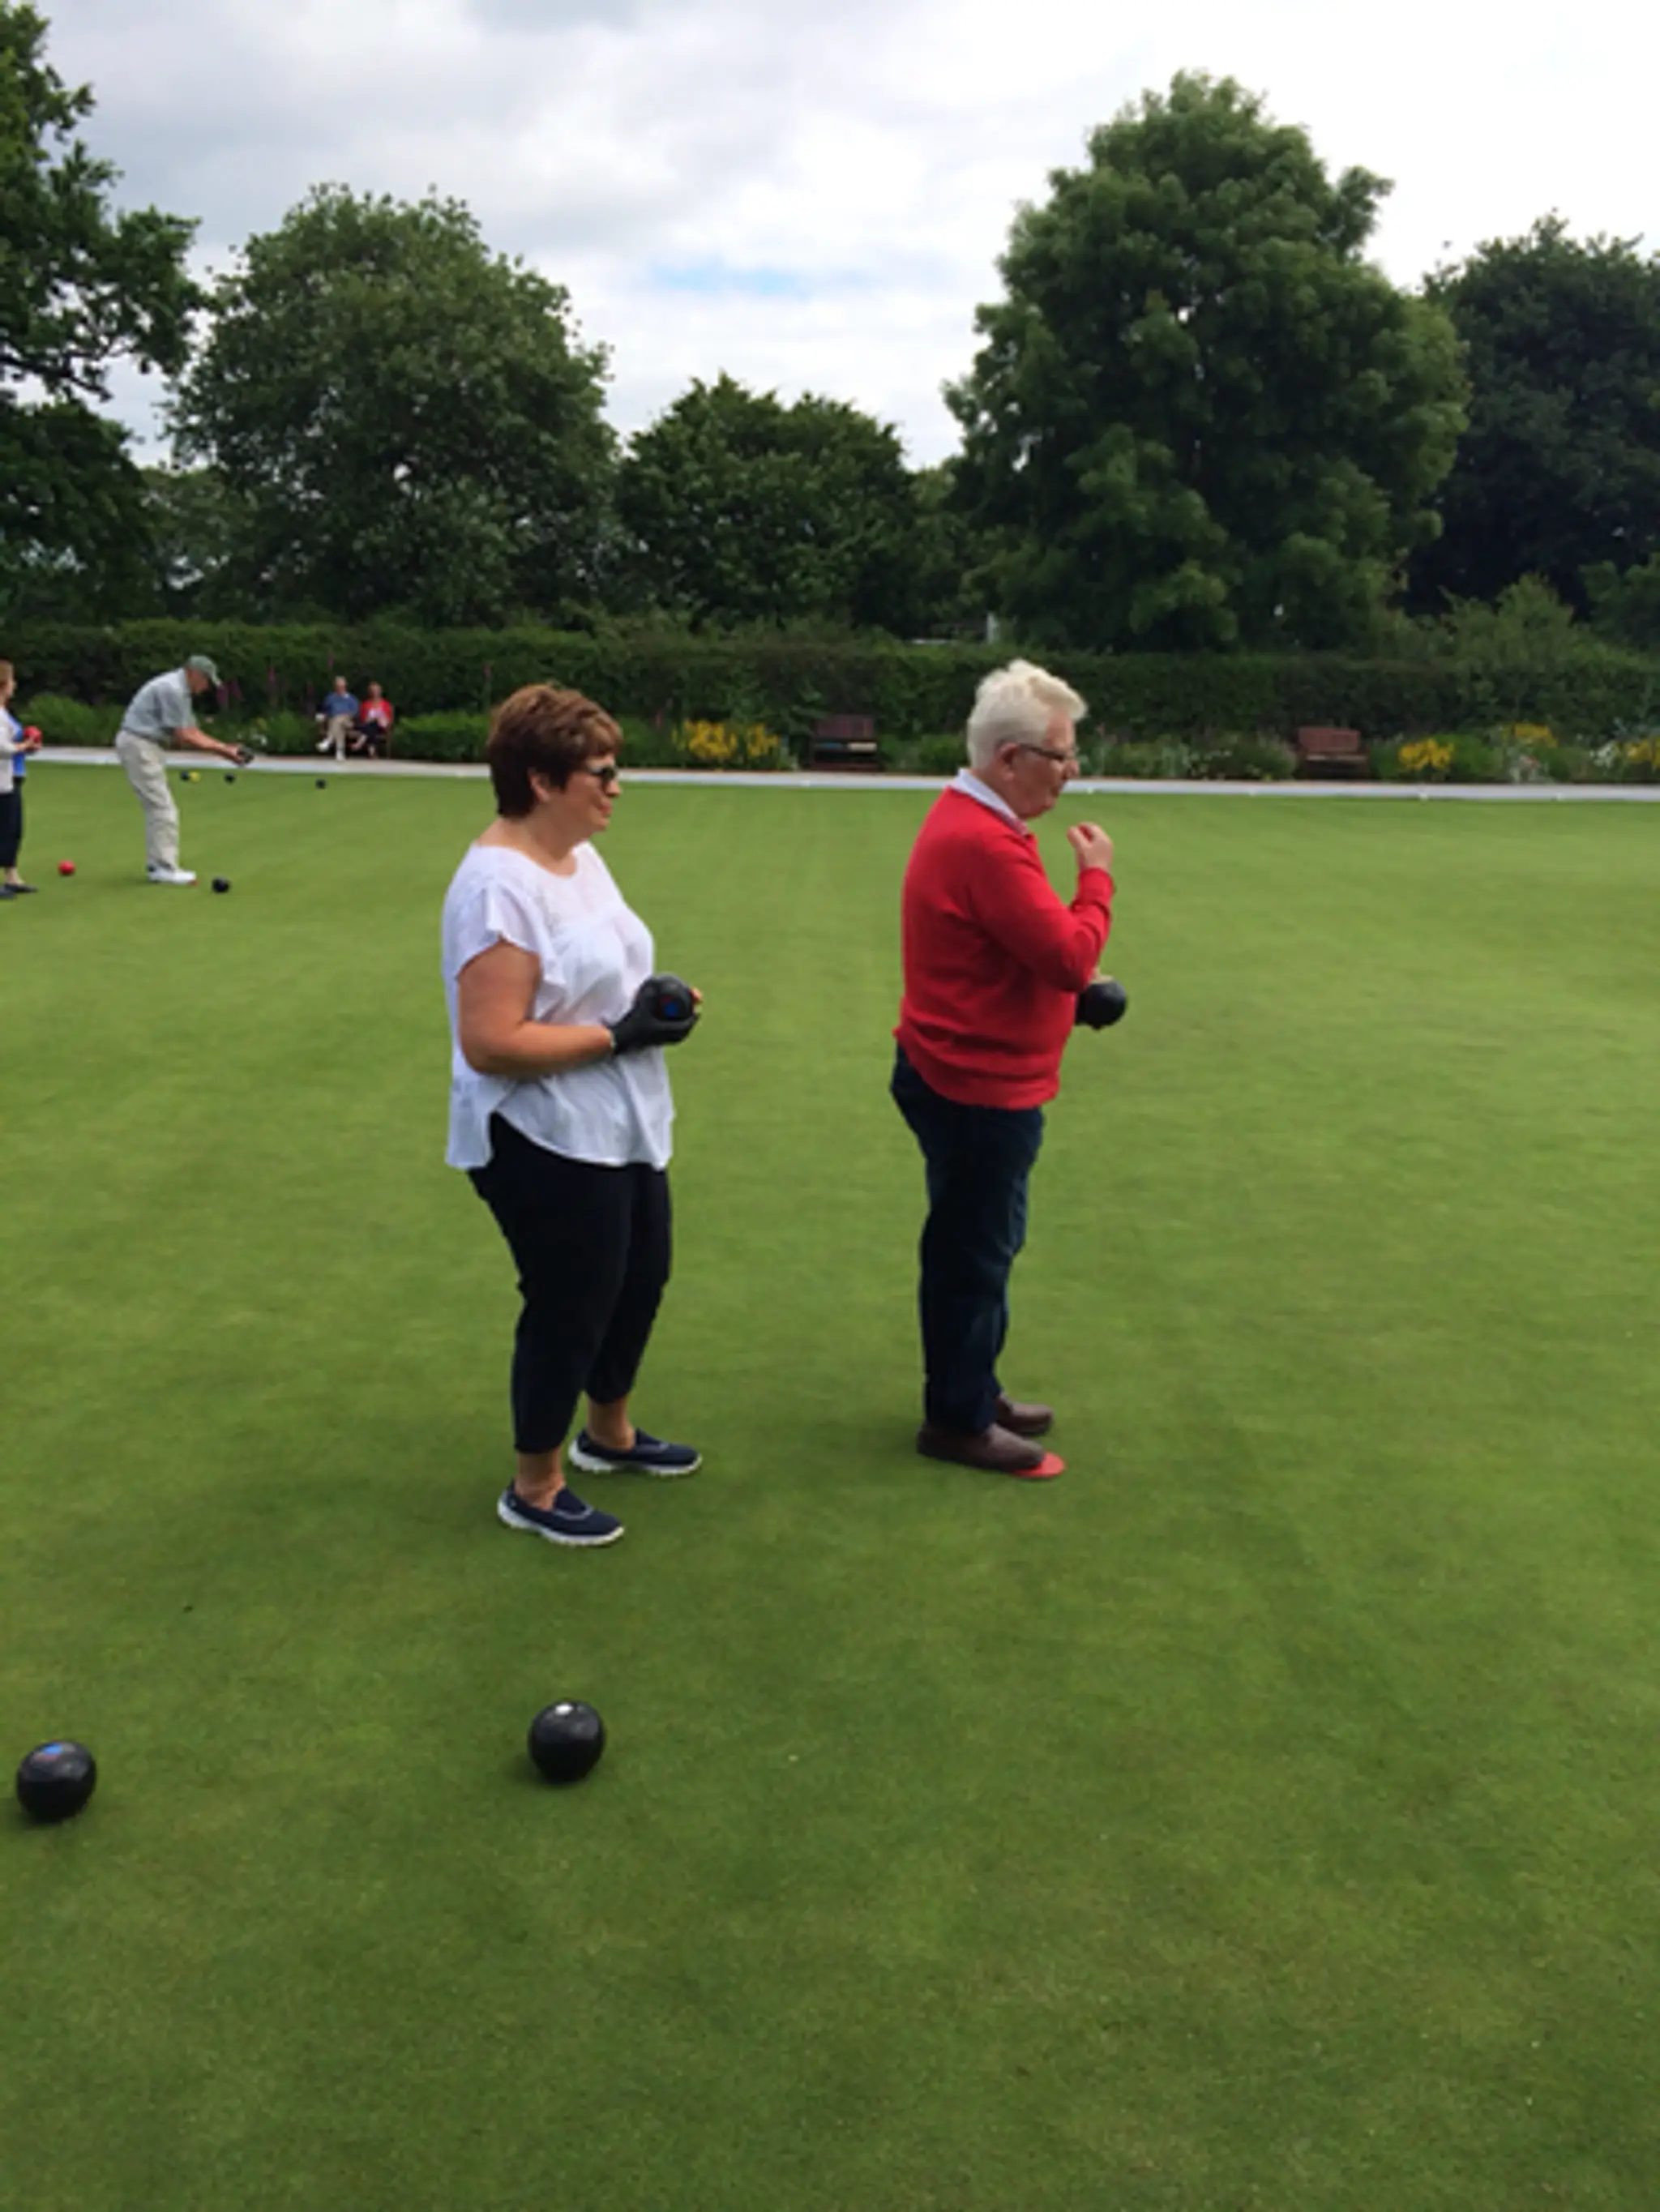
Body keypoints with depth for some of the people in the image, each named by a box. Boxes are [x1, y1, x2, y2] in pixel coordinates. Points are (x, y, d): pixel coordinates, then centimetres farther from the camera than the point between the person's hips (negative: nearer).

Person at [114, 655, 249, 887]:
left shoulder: (180, 691, 14)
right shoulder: (172, 689, -18)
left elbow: (193, 733, 13)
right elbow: (183, 738, -19)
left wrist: (224, 748, 2)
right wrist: (221, 750, -14)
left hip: (147, 746, 11)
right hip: (139, 744, -11)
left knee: (157, 807, 13)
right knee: (162, 807, -10)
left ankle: (156, 865, 17)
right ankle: (164, 867, -8)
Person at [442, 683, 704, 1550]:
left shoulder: (579, 856, 5)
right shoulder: (500, 886, -25)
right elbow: (491, 1043, -29)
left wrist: (654, 1000, -1)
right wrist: (619, 1035, -24)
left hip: (621, 1131, 10)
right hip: (548, 1147, -10)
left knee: (640, 1282, 23)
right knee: (569, 1309, 6)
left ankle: (609, 1433, 48)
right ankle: (534, 1490, 28)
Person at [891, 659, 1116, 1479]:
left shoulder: (968, 821, 9)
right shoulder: (985, 845, -25)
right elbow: (1070, 955, -25)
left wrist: (1075, 984, 5)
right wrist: (1096, 876, -10)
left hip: (970, 1078, 11)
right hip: (980, 1089, -11)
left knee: (981, 1249, 21)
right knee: (975, 1255, 3)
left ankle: (973, 1392, 35)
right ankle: (958, 1420, 18)